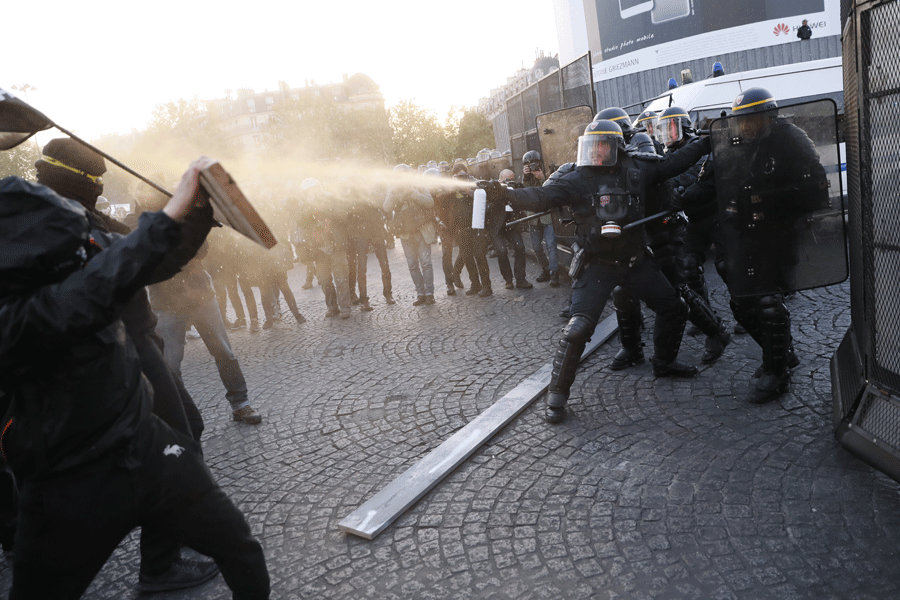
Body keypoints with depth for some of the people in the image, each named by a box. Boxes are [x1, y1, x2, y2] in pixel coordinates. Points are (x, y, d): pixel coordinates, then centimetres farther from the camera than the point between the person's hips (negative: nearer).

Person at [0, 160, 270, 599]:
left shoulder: (71, 274, -4)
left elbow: (158, 263, 7)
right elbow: (95, 290, -45)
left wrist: (199, 213, -9)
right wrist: (172, 214, -48)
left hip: (149, 451, 5)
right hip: (71, 491, -5)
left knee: (242, 552, 9)